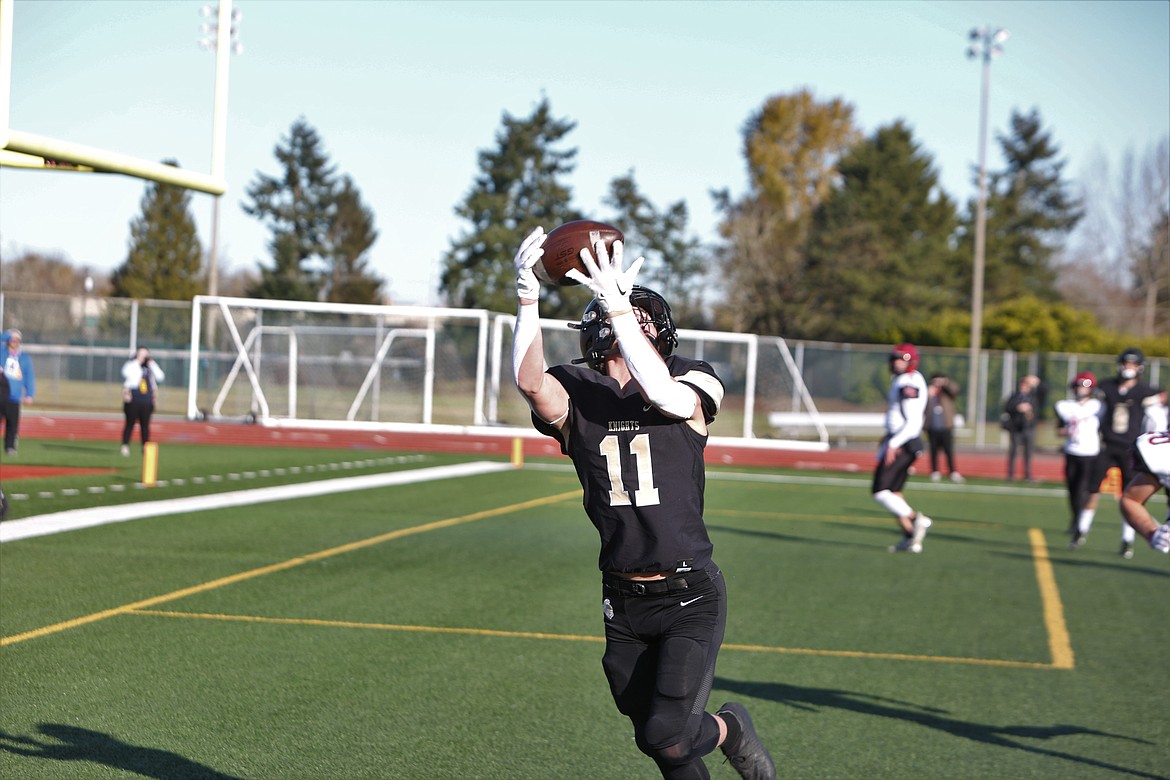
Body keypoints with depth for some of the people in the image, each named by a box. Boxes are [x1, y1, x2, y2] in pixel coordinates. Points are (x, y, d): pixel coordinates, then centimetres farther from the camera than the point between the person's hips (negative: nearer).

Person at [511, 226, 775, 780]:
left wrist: (618, 303, -29)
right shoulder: (577, 396, 3)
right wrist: (528, 297, -27)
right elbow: (530, 381, -19)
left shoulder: (690, 386, -2)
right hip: (624, 603, 3)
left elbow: (662, 394, -26)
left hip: (689, 596, -3)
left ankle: (730, 730, 20)